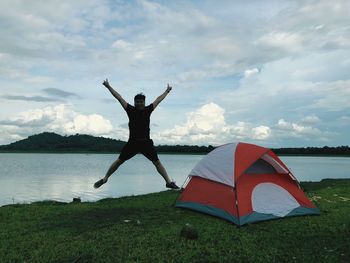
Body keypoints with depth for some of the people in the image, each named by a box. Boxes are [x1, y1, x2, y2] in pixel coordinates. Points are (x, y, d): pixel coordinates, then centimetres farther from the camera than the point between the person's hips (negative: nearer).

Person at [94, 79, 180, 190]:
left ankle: (169, 182, 6)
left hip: (146, 142, 1)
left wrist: (166, 92, 29)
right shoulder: (130, 110, 3)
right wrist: (108, 87, 10)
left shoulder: (148, 110, 7)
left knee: (157, 162, 2)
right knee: (119, 161, 4)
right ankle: (104, 179, 19)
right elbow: (119, 98, 6)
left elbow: (158, 100, 18)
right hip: (132, 142, -1)